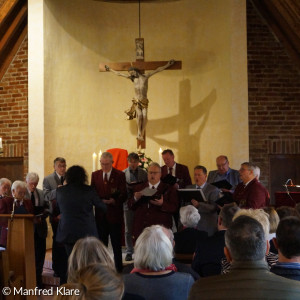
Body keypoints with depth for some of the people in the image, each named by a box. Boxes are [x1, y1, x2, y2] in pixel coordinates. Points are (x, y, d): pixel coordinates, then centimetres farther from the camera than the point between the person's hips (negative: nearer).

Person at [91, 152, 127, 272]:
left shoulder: (120, 175, -2)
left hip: (114, 214, -3)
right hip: (100, 215, 3)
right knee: (101, 243, 9)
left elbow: (124, 195, -7)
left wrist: (113, 201, -24)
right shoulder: (95, 175, 9)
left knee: (116, 244, 4)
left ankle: (118, 269, 14)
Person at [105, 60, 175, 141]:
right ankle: (139, 133, -12)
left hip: (144, 101, 0)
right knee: (139, 115, -22)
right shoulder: (132, 78, 10)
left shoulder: (145, 76, 7)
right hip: (136, 101, 0)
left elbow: (158, 70, 8)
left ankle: (142, 134, -14)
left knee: (144, 116, -17)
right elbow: (119, 74, 16)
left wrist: (167, 65, 8)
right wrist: (110, 69, 21)